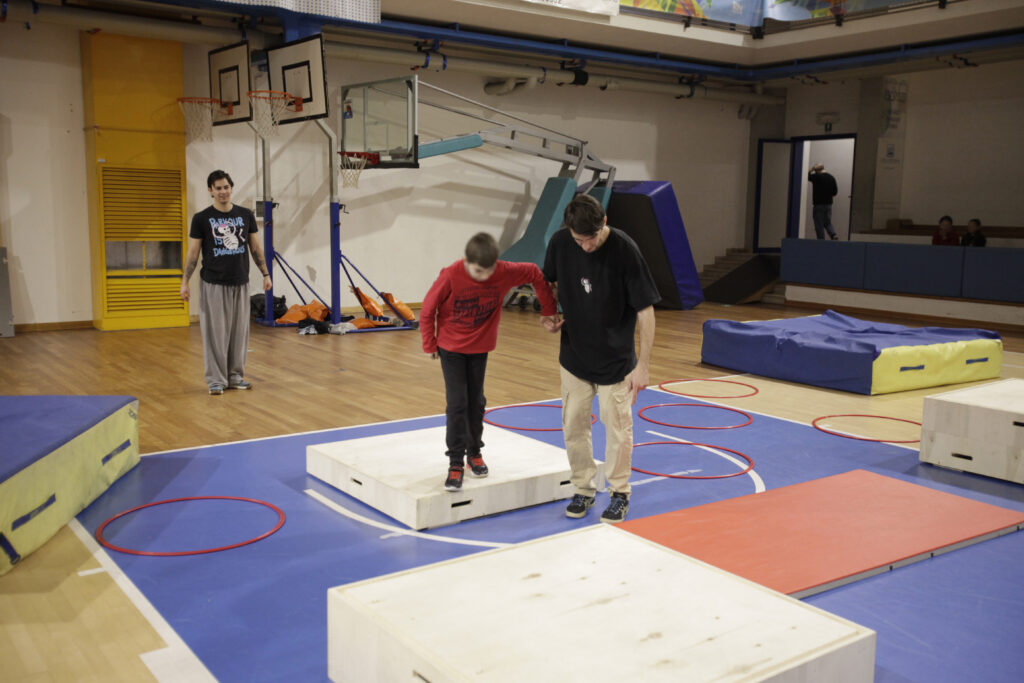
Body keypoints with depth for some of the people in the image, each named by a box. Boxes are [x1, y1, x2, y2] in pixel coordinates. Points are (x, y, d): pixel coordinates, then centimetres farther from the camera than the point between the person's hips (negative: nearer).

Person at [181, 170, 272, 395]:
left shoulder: (245, 215, 6)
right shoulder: (202, 218, -2)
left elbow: (255, 247, 12)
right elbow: (193, 252, 0)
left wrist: (265, 274, 8)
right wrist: (184, 281, -5)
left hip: (240, 283, 3)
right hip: (213, 284, -3)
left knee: (239, 332, 7)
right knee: (215, 332, -2)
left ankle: (235, 376, 18)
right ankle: (216, 380, 7)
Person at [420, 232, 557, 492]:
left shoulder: (505, 273, -19)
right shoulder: (450, 276, -25)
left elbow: (534, 273, -3)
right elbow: (427, 311, -13)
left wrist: (549, 311, -2)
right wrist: (430, 344, -5)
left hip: (480, 348, 3)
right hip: (451, 348, -3)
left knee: (476, 402, 12)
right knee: (457, 404, -6)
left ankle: (474, 451, 30)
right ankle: (456, 462, 2)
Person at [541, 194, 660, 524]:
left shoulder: (624, 250, -22)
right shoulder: (559, 243, -11)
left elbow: (645, 310, -17)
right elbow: (549, 282, 11)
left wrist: (643, 363, -17)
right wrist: (548, 313, -8)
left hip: (615, 360, -3)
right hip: (574, 357, 4)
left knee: (617, 429, 7)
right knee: (574, 427, 11)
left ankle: (620, 493, 26)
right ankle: (583, 489, 28)